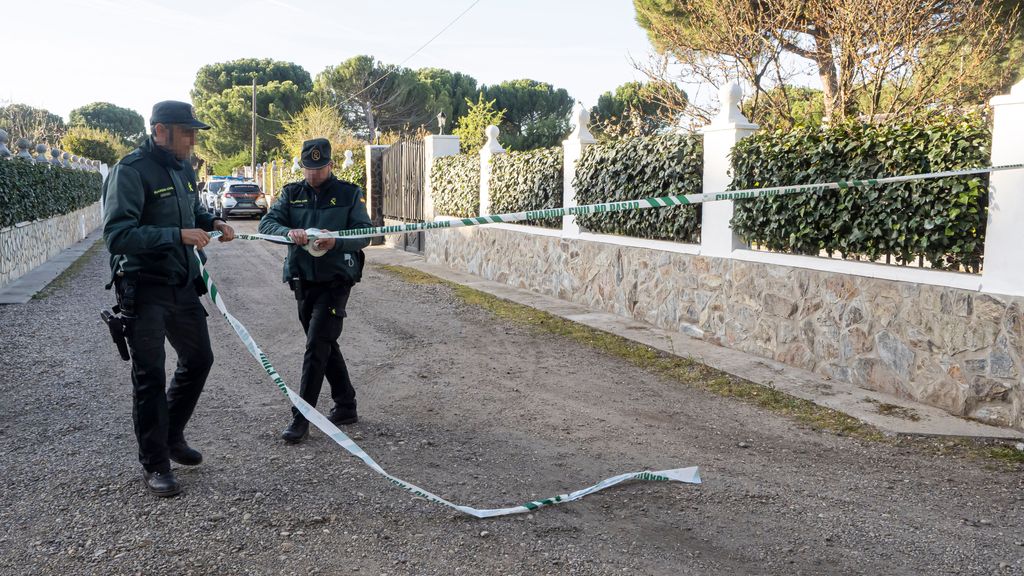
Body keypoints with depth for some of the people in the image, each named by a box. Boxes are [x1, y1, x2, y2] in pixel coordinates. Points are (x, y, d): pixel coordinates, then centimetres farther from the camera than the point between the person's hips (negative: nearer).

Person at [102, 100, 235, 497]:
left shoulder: (184, 167, 8)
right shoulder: (131, 170, -17)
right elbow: (116, 235, -24)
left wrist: (212, 223, 3)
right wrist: (178, 235, -30)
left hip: (183, 285, 8)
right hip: (144, 289, -8)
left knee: (198, 359, 17)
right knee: (150, 376, 1)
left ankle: (171, 436, 37)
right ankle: (155, 464, 14)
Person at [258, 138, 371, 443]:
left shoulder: (349, 194, -1)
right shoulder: (292, 193, 8)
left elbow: (364, 234, -8)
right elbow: (267, 223, -4)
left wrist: (337, 241, -28)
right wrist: (289, 232, -26)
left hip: (335, 281, -5)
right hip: (303, 281, 5)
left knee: (316, 346, -11)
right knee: (326, 345, 13)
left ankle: (301, 418, -6)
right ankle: (346, 407, 27)